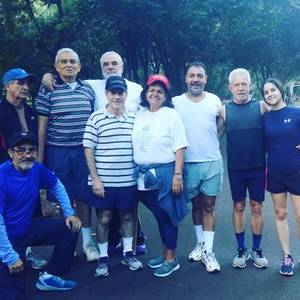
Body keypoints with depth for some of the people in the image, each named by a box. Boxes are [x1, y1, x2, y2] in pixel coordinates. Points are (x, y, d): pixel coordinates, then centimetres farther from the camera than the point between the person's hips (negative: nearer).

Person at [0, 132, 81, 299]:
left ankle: (49, 277, 13)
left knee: (70, 228, 3)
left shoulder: (37, 169, -7)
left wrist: (69, 213, 4)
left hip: (28, 228, 7)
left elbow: (57, 186, 13)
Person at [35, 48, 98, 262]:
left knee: (84, 195, 8)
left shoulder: (88, 89, 7)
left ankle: (87, 239, 20)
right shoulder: (47, 91, -1)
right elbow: (42, 125, -1)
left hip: (83, 150, 2)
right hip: (57, 151, -2)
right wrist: (40, 155, -3)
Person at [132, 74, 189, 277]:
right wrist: (137, 172, 9)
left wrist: (178, 175, -16)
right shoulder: (140, 115, 9)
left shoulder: (171, 115, -6)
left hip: (164, 173, -5)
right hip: (144, 174, 5)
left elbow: (179, 148, -10)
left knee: (167, 215, 3)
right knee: (158, 215, 16)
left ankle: (171, 259, 16)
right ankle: (165, 253, 31)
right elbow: (135, 144, 13)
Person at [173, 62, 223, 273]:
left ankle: (208, 251, 11)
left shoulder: (215, 101, 2)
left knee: (209, 207, 5)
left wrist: (211, 143, 4)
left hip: (212, 162, 0)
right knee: (196, 205, 14)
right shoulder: (176, 102, -1)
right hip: (188, 163, 0)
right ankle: (200, 243, 31)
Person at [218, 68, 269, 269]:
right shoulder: (225, 110, 1)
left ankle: (257, 250, 21)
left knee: (257, 207, 7)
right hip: (236, 168, 1)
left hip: (258, 166, 0)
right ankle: (241, 250, 22)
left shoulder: (261, 107, -1)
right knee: (238, 207, 9)